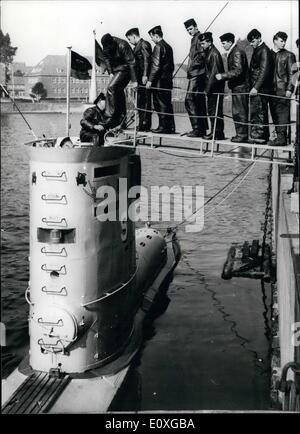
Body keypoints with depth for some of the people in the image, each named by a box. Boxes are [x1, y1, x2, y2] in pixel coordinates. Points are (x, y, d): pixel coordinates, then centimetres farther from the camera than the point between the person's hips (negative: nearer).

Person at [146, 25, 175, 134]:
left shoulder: (158, 47, -12)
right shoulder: (168, 47, 14)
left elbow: (156, 66, -17)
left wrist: (150, 80, -15)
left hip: (160, 79, -9)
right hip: (168, 79, 9)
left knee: (160, 104, -4)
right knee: (167, 103, 11)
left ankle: (163, 127, -2)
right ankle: (171, 127, 14)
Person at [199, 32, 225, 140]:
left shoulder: (214, 54, -14)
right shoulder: (208, 53, 14)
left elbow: (214, 72, -19)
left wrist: (207, 88, -19)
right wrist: (207, 87, 12)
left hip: (216, 87, -10)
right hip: (212, 87, 10)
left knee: (215, 111, -6)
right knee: (211, 109, 12)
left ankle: (218, 134, -1)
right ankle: (214, 132, 18)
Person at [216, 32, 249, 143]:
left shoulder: (237, 53, -14)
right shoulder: (232, 52, 16)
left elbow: (238, 71, -22)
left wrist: (223, 76, -20)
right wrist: (223, 76, 14)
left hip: (240, 87, -10)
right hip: (236, 87, 10)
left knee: (240, 112, -5)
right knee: (237, 112, 12)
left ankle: (242, 135, 0)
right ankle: (240, 134, 18)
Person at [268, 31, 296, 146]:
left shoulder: (289, 55, 4)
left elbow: (291, 74, -1)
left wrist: (289, 89, -11)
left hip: (283, 89, -4)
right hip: (271, 89, 4)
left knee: (282, 113, -9)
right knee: (274, 114, 5)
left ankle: (281, 138, -11)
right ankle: (280, 137, 11)